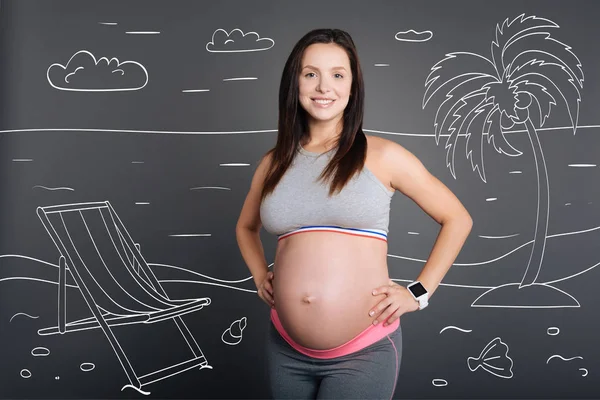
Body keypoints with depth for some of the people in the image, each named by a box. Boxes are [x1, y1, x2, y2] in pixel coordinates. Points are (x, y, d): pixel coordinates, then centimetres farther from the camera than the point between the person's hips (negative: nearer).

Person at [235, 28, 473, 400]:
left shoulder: (382, 156, -5)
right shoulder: (275, 163, 5)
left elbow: (457, 219, 3)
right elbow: (246, 227, 24)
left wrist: (419, 293, -2)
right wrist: (260, 276, 9)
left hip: (364, 352, -4)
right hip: (286, 349, 4)